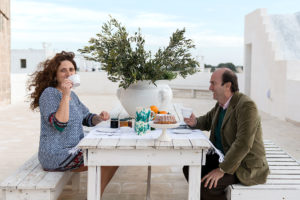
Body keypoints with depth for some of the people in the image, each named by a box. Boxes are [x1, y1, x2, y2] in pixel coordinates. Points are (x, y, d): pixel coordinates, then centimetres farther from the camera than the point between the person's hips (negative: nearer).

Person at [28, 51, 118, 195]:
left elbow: (86, 118, 18)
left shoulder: (72, 95, 13)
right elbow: (59, 124, -26)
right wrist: (65, 95, -28)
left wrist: (99, 118, -3)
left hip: (73, 150, 9)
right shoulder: (49, 93, -14)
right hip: (56, 155, -9)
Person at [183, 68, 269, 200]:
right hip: (223, 157, 9)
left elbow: (243, 144, -28)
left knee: (205, 183, -24)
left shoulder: (246, 106, -22)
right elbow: (207, 121, 22)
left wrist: (222, 169, -26)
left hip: (245, 167, -9)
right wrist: (195, 122, -2)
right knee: (189, 168, -1)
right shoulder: (221, 104, 6)